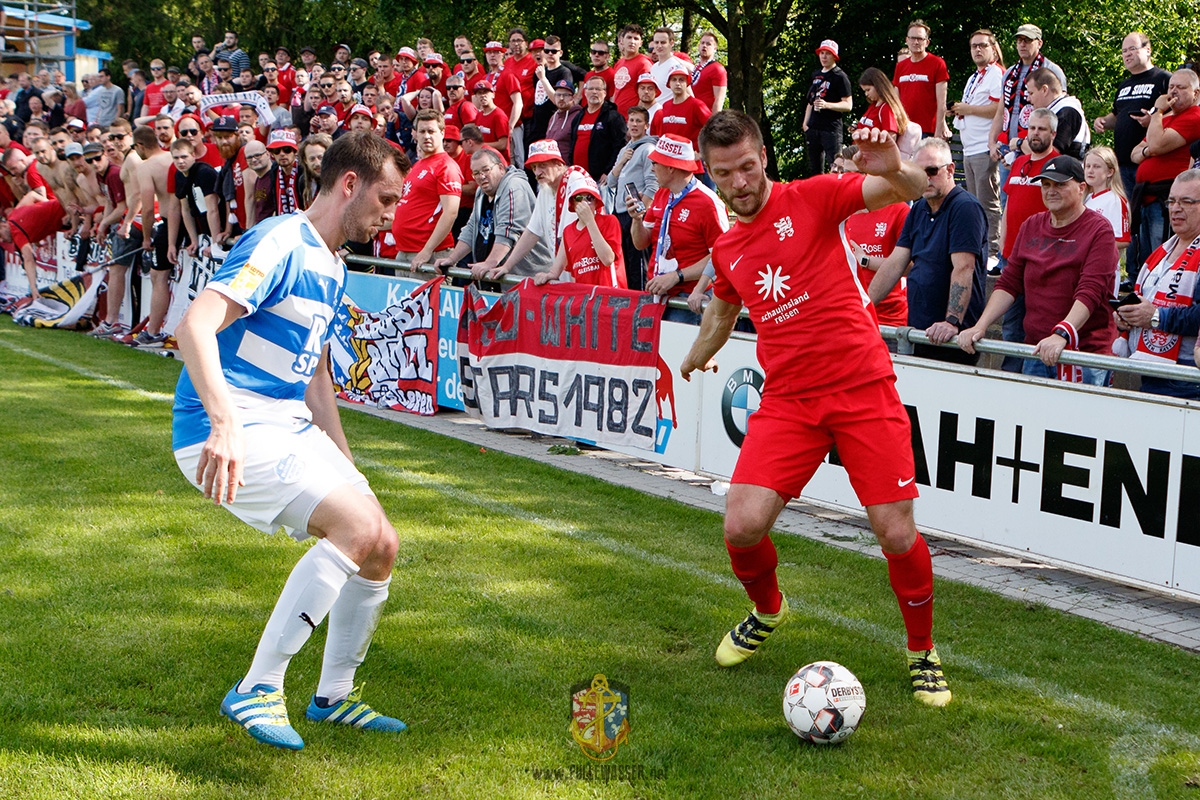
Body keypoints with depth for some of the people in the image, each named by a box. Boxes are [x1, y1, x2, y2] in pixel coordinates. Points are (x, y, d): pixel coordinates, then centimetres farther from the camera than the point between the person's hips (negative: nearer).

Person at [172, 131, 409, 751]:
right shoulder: (280, 245, -15)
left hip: (291, 430, 10)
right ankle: (257, 690, -14)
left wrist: (345, 465, 23)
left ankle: (333, 695, 23)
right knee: (358, 529, -23)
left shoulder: (332, 271, 16)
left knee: (380, 546, 5)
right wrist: (225, 423, -41)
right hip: (226, 437, -10)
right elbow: (194, 325, -29)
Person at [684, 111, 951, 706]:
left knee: (897, 535, -8)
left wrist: (894, 171, -37)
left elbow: (913, 189, -14)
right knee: (742, 528, -11)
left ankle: (922, 653, 18)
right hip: (787, 401, 4)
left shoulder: (811, 198, -3)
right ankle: (767, 611, 23)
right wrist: (695, 359, 50)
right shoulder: (726, 251, 12)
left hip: (863, 389, -3)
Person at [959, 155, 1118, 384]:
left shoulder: (1099, 230, -6)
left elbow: (1090, 292, -18)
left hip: (1084, 353, -6)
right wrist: (980, 326, -2)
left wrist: (1061, 334, -31)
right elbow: (1009, 283, 11)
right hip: (1035, 351, 6)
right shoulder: (1031, 226, 15)